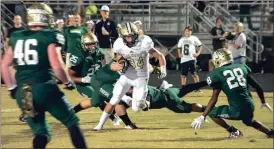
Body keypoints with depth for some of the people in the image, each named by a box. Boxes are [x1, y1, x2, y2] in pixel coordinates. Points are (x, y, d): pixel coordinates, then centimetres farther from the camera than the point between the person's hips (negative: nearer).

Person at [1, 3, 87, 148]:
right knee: (72, 123, 11)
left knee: (41, 132, 13)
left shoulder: (16, 37, 11)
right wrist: (68, 82, 5)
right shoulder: (50, 36, -4)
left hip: (22, 93, 5)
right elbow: (57, 67, -13)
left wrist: (12, 88, 24)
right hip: (44, 88, -5)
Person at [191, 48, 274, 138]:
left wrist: (203, 117, -6)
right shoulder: (241, 68, 13)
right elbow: (257, 87, 16)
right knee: (249, 121, 38)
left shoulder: (217, 74, -2)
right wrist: (263, 102, 31)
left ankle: (234, 132, 9)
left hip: (237, 110, -6)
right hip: (250, 106, 6)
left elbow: (214, 99, -7)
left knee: (212, 113, 13)